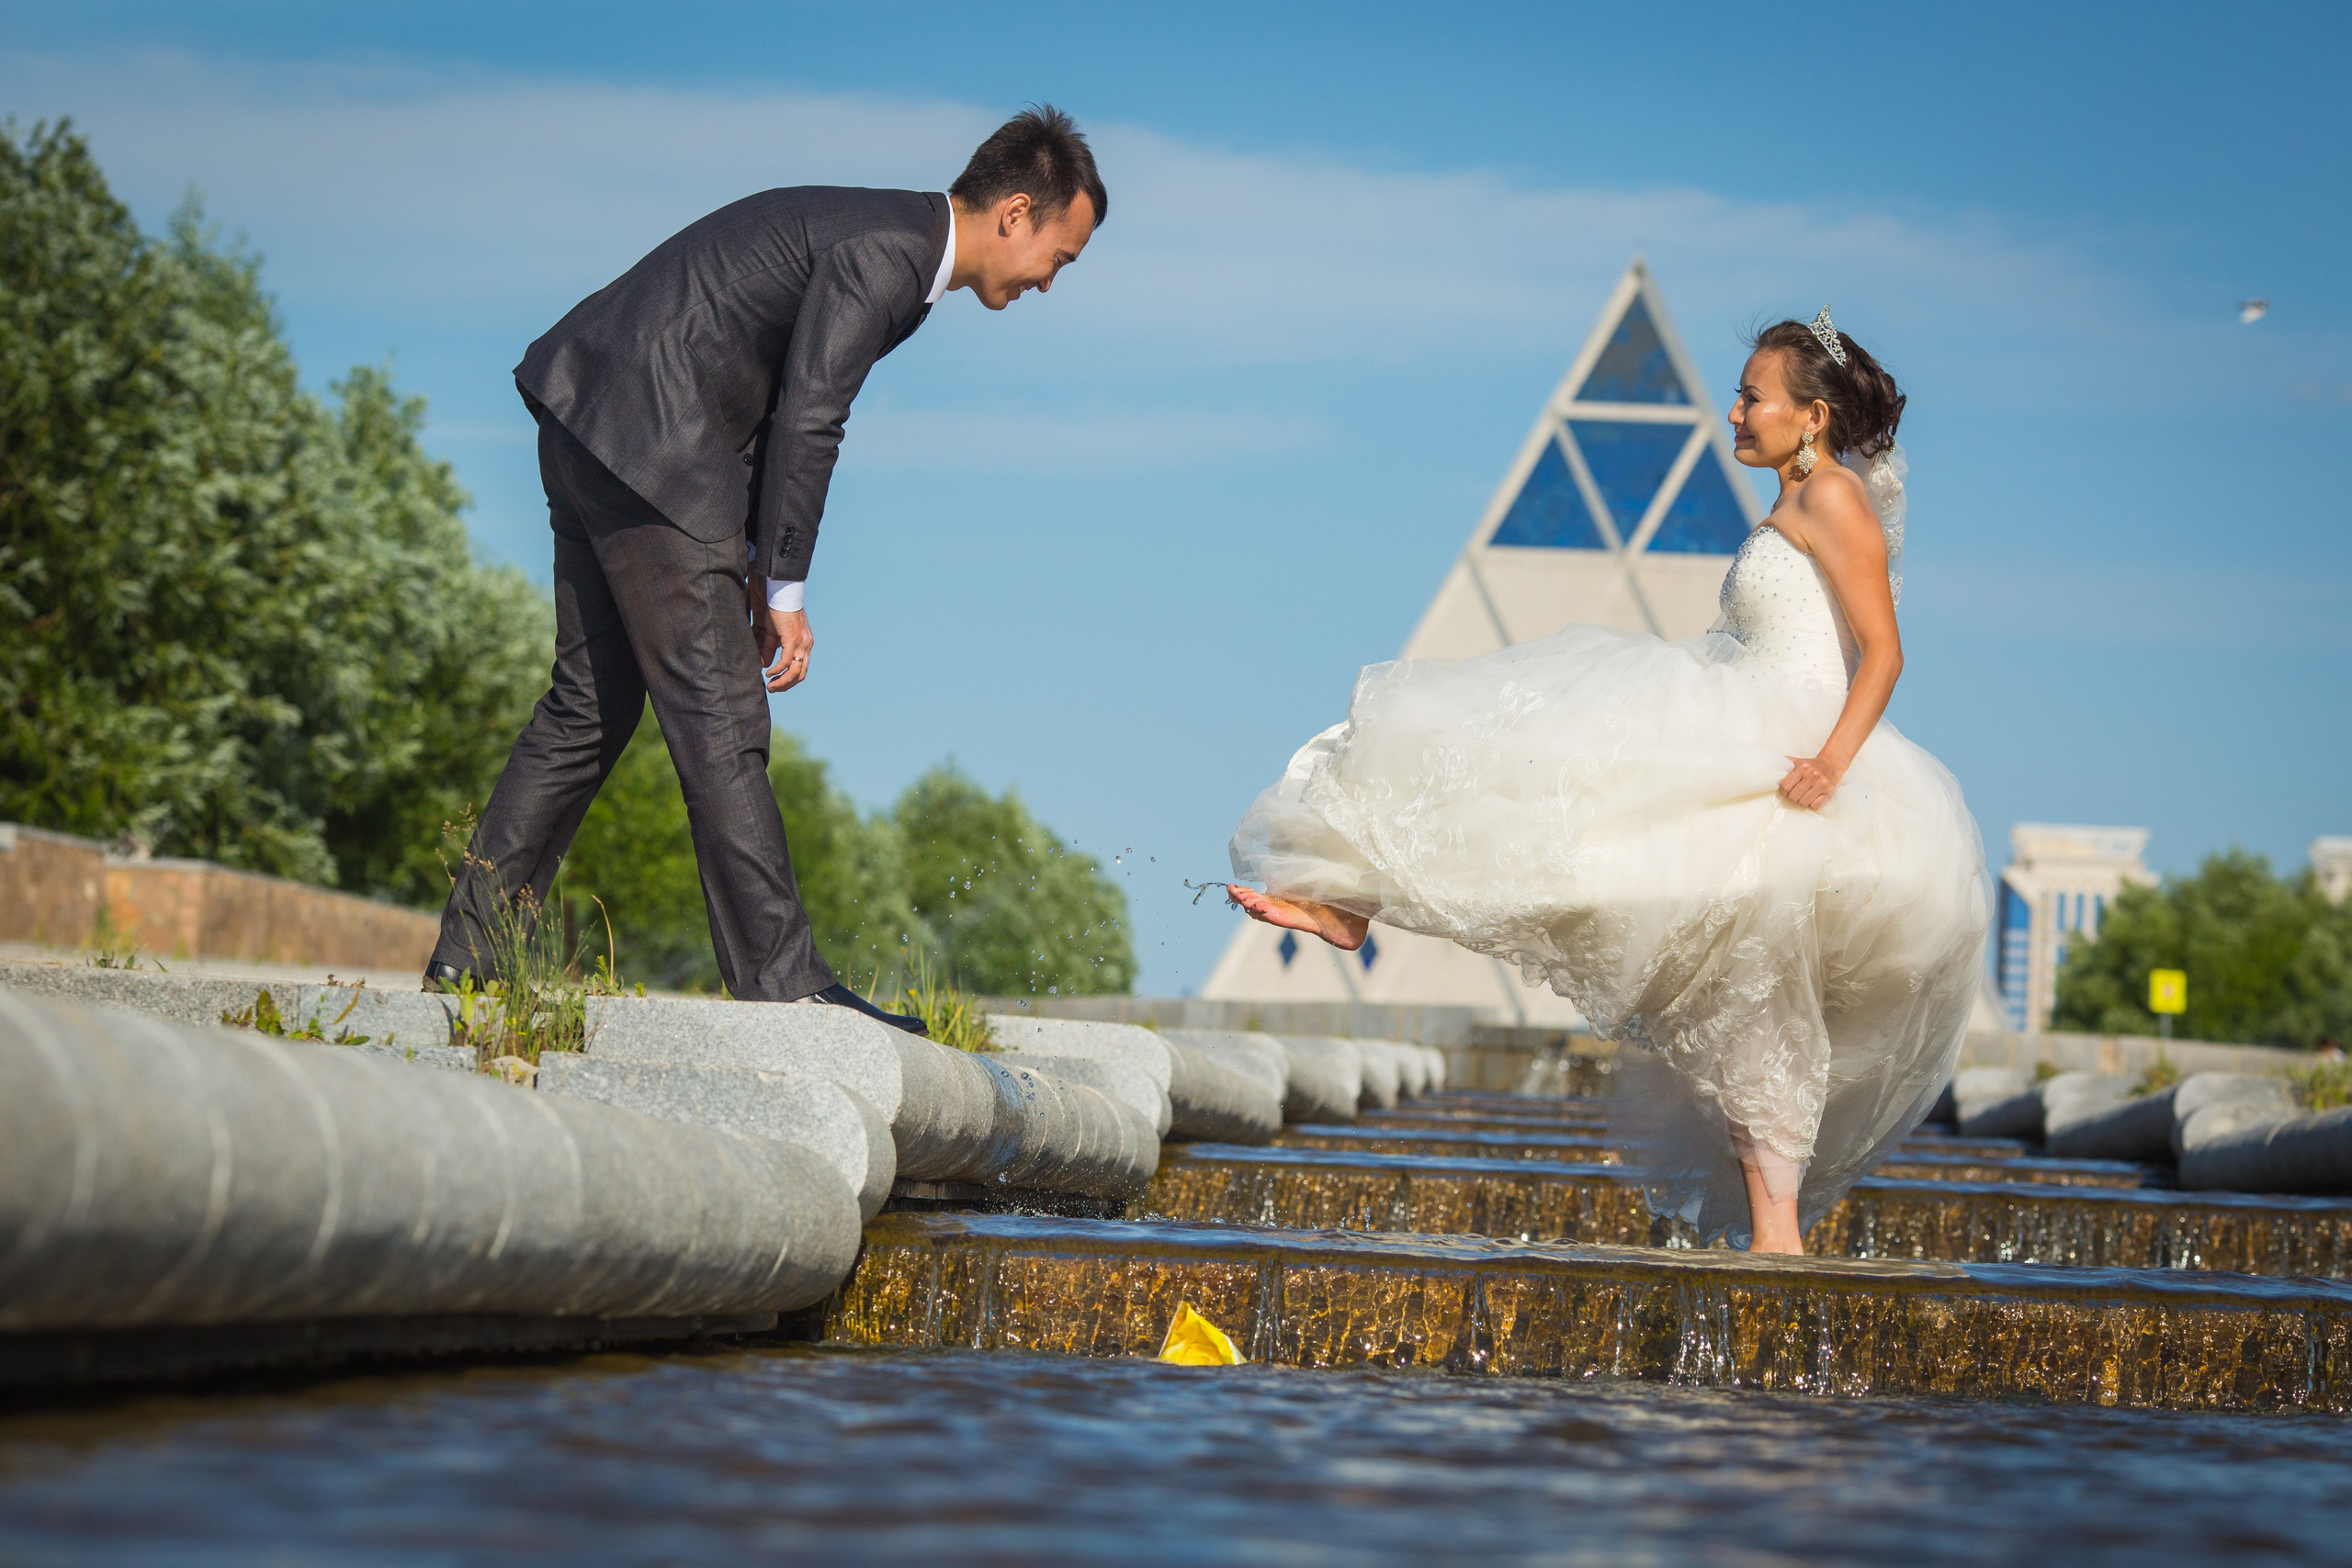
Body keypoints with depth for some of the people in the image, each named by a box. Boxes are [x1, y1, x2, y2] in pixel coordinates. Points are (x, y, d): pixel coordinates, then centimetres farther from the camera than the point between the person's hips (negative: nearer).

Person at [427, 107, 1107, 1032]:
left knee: (593, 703, 13)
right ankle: (780, 984, -7)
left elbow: (787, 408, 19)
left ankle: (469, 955, 16)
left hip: (593, 427, 10)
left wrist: (753, 560, 13)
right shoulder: (884, 251, -14)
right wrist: (784, 587, -10)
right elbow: (806, 420, -16)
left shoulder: (891, 245, 18)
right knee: (718, 716, -9)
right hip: (648, 442, -10)